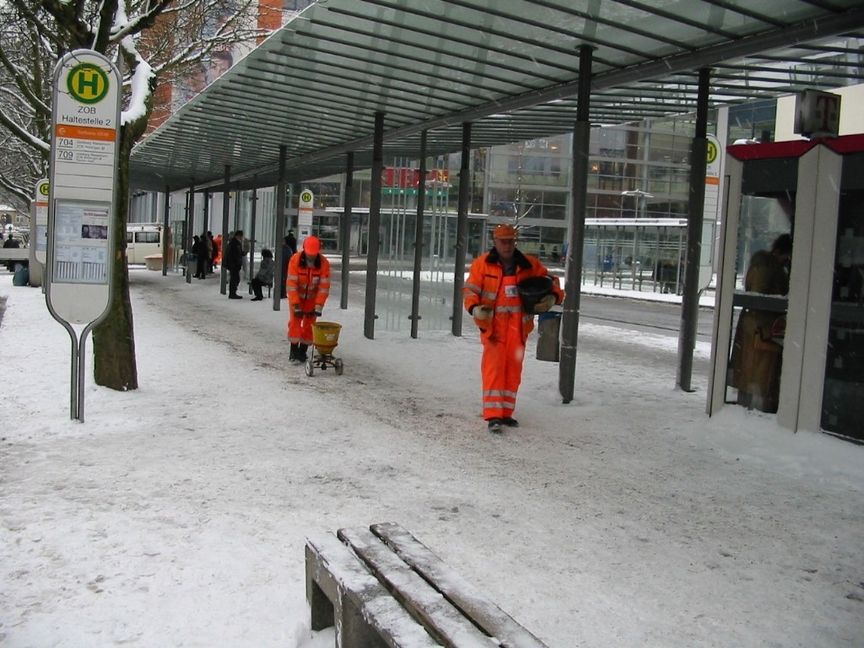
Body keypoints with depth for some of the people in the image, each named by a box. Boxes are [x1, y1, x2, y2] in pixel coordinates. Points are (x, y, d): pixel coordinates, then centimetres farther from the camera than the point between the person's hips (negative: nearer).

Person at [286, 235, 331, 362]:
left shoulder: (324, 263, -21)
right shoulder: (295, 260, -24)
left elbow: (324, 286, -19)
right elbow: (291, 284, -24)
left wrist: (318, 307, -24)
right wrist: (296, 306, -28)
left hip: (312, 298, 1)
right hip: (296, 296, -1)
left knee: (309, 324, 0)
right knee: (295, 321, -6)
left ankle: (303, 351, 10)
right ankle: (294, 350, 3)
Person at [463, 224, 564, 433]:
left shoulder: (529, 265, 6)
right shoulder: (482, 264, 0)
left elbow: (550, 281, 14)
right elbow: (470, 289, 0)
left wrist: (552, 297, -7)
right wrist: (475, 308, -18)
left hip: (518, 327, 4)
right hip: (493, 325, -3)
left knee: (513, 370, 9)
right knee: (494, 368, -10)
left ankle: (505, 413, 21)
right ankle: (493, 415, -9)